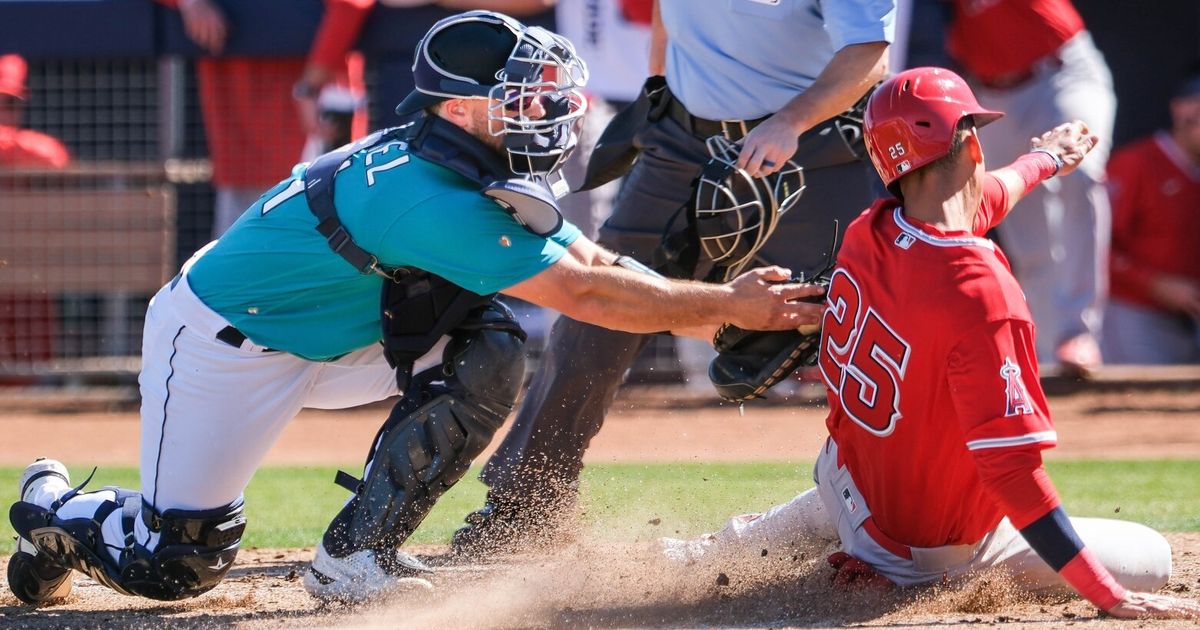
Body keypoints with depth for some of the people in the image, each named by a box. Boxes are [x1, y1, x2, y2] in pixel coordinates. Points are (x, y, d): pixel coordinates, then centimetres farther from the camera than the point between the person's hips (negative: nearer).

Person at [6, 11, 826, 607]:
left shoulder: (498, 187, -3)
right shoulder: (428, 197, -33)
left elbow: (601, 265, -3)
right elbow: (584, 296, -34)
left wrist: (721, 314, -18)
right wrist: (727, 306, -30)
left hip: (335, 338, 9)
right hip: (222, 342, -9)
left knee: (488, 351, -10)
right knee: (175, 566, -9)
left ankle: (357, 556, -1)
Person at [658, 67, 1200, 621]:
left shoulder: (868, 232, -10)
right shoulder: (980, 296, -35)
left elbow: (982, 194, 15)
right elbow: (1011, 470, -37)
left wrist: (1045, 160, 37)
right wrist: (1111, 599, -33)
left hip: (844, 484, 8)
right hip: (934, 547, -8)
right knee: (1153, 559, 1)